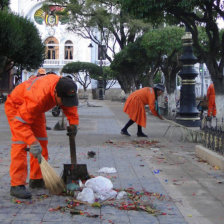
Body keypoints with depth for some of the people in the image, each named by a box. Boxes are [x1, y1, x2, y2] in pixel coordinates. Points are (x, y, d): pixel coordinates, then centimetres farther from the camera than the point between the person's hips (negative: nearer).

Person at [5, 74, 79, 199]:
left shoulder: (64, 87, -23)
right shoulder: (39, 97, -44)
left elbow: (70, 105, 0)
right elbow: (20, 122, -39)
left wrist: (74, 123, -8)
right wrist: (33, 143, -44)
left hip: (35, 108, 8)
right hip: (16, 106, -8)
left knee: (42, 141, 5)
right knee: (21, 144, -18)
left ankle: (37, 179, 15)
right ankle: (17, 185, -16)